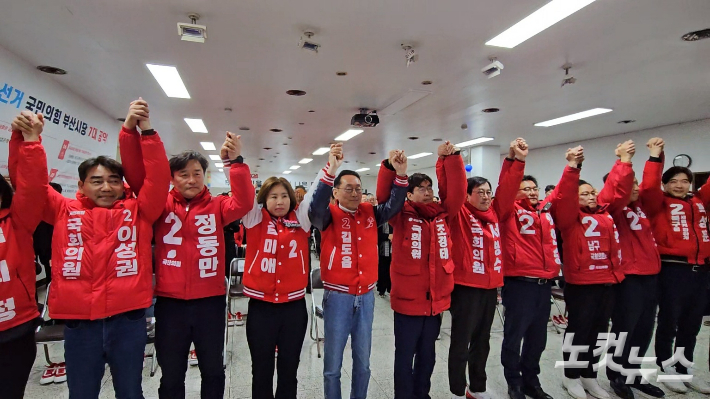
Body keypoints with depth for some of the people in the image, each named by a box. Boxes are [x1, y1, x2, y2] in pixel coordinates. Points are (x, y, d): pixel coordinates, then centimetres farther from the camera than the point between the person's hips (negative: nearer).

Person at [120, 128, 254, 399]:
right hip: (170, 302, 0)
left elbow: (243, 203, -19)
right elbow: (135, 174, -9)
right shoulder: (162, 204, 1)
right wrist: (130, 131, -22)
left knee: (213, 370, 18)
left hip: (210, 301, 0)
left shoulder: (216, 206, 0)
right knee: (171, 374, 18)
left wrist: (236, 162, -29)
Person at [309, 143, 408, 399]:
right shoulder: (329, 214, -9)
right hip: (337, 297, -4)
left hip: (366, 296, 4)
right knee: (333, 365, 11)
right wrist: (330, 170, -41)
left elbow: (394, 205, -3)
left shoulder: (370, 213, 4)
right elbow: (315, 208, -29)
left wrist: (401, 175, -19)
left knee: (363, 363, 19)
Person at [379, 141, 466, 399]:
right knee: (405, 356, 11)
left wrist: (450, 158, -11)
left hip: (436, 300, 4)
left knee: (427, 356, 21)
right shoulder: (402, 215, -4)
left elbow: (457, 190, -2)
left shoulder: (443, 213, 5)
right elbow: (384, 194, -16)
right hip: (407, 300, -4)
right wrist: (391, 166, -28)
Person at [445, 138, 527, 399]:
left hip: (490, 286, 7)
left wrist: (516, 160, 0)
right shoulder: (458, 213, -7)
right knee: (461, 343, 6)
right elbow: (448, 187, -20)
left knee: (482, 341, 20)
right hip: (465, 286, -7)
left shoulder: (494, 212, 9)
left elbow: (507, 187, 8)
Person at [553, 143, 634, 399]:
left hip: (607, 283, 6)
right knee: (578, 330, 5)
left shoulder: (605, 213, 13)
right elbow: (564, 197, -21)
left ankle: (589, 376, 32)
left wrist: (624, 162, 6)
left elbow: (619, 190, 11)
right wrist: (573, 167, -28)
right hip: (581, 284, -6)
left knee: (599, 331, 16)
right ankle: (571, 377, 21)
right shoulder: (570, 216, -5)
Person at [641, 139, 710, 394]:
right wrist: (656, 158, -14)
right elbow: (648, 187, -19)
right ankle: (666, 369, 17)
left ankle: (684, 369, 28)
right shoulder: (660, 204, -2)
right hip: (673, 269, -5)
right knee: (669, 322, 4)